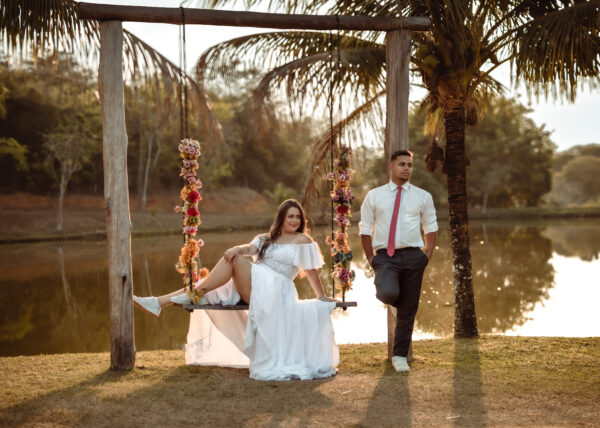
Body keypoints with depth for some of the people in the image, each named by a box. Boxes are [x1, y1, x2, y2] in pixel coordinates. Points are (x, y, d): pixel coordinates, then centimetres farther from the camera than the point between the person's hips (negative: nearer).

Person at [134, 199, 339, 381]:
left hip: (274, 289, -5)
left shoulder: (303, 240, 7)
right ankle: (160, 302, -21)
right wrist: (238, 248, -20)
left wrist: (322, 297, 5)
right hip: (252, 284, 5)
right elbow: (251, 249, 2)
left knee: (235, 259, -24)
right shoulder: (266, 238, 21)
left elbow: (312, 270, 6)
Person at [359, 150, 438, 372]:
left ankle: (400, 356, 17)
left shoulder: (422, 196, 9)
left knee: (408, 311, 3)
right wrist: (371, 258, 3)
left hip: (413, 256, 2)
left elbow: (431, 228, 14)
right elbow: (365, 229, 9)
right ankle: (395, 302, 11)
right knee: (388, 293, -28)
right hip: (385, 256, -1)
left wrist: (427, 255, 3)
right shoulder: (374, 196, 6)